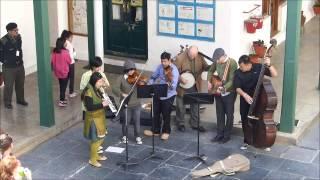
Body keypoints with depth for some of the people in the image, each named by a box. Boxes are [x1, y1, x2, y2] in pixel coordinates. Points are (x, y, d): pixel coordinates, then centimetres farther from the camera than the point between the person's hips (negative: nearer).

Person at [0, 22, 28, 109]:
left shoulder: (18, 37, -3)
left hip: (20, 65, 6)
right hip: (9, 68, -6)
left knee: (20, 84, 18)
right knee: (9, 86, 3)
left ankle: (20, 100, 36)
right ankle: (7, 102, 20)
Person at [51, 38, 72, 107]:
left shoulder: (54, 52, -4)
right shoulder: (65, 52, -21)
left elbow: (52, 61, 4)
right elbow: (69, 61, -9)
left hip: (57, 72, 6)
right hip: (64, 72, -6)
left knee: (61, 86, 18)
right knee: (63, 86, 4)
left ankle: (62, 99, 28)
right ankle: (61, 101, 5)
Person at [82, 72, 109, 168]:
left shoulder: (97, 90, 4)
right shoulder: (89, 92, -24)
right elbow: (89, 107, -28)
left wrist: (104, 100, -3)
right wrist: (102, 104, -29)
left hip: (99, 117, 9)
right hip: (93, 118, -9)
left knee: (100, 138, 19)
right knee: (96, 139, -1)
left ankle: (95, 155, 35)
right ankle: (92, 159, 13)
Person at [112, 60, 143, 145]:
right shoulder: (121, 78, -8)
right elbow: (115, 88, -19)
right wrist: (122, 94, -34)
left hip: (136, 104, 2)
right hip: (126, 105, -2)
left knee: (137, 121, 10)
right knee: (126, 121, 11)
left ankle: (138, 137, 27)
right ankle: (124, 136, 33)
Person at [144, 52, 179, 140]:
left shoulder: (174, 71, -21)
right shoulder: (160, 67, -3)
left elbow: (173, 86, -29)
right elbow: (153, 77, 12)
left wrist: (168, 84, -50)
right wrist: (149, 85, -1)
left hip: (168, 95, -6)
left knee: (166, 115, 7)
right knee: (156, 113, 14)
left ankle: (166, 131, 27)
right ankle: (156, 130, 31)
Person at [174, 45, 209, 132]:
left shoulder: (200, 57, -6)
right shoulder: (180, 58, -19)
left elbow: (206, 67, 4)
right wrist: (181, 79, -26)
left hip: (195, 86, 4)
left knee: (195, 105, 13)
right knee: (181, 106, 10)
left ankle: (195, 124, 27)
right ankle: (180, 124, 27)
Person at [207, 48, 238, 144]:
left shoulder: (232, 63, -21)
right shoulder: (216, 62, -4)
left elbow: (232, 80, -25)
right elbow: (210, 71, 16)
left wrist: (223, 88, -37)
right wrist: (209, 82, 2)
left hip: (229, 93, -6)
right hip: (218, 92, 6)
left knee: (229, 114, 5)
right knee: (219, 114, 12)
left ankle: (227, 135, 16)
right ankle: (219, 134, 22)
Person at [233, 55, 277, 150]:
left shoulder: (259, 67, -12)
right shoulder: (238, 73, -9)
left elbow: (274, 74, -14)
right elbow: (237, 88, -11)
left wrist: (269, 65, -31)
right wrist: (244, 94, -30)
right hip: (245, 100, 2)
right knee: (245, 121, 6)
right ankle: (246, 141, 23)